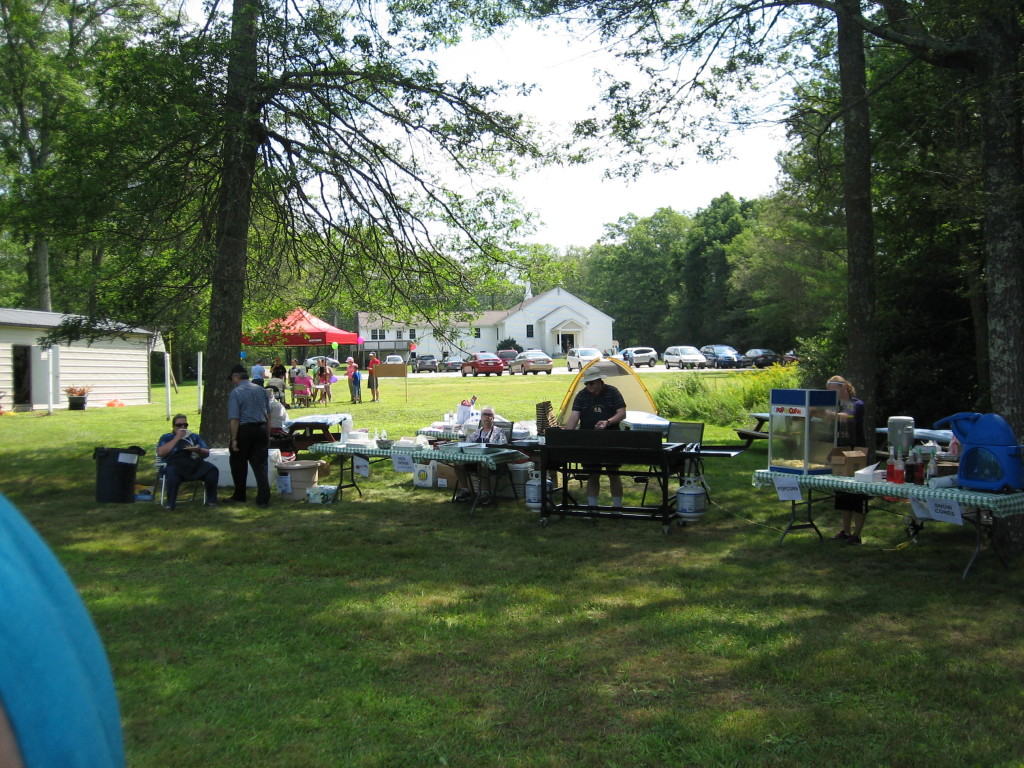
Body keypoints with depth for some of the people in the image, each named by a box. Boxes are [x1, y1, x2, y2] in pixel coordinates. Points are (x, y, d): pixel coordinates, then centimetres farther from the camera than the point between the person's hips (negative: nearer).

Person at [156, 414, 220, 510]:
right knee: (172, 476, -39)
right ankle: (170, 504, -25)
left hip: (196, 463, 3)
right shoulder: (166, 437, 22)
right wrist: (177, 438, 3)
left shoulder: (195, 437, 30)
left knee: (213, 471, -27)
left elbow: (206, 453, 24)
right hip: (176, 465, -3)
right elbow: (160, 453, 3)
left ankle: (211, 500, -13)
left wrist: (199, 450, -1)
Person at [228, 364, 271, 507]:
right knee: (260, 465, 5)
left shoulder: (235, 392, -9)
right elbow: (269, 414, 11)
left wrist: (234, 439, -12)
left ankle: (239, 495, 24)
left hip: (244, 431, -4)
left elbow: (234, 419, -14)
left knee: (238, 463, 13)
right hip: (261, 429, 5)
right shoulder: (261, 390, 8)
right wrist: (268, 435, 17)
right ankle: (263, 499, -2)